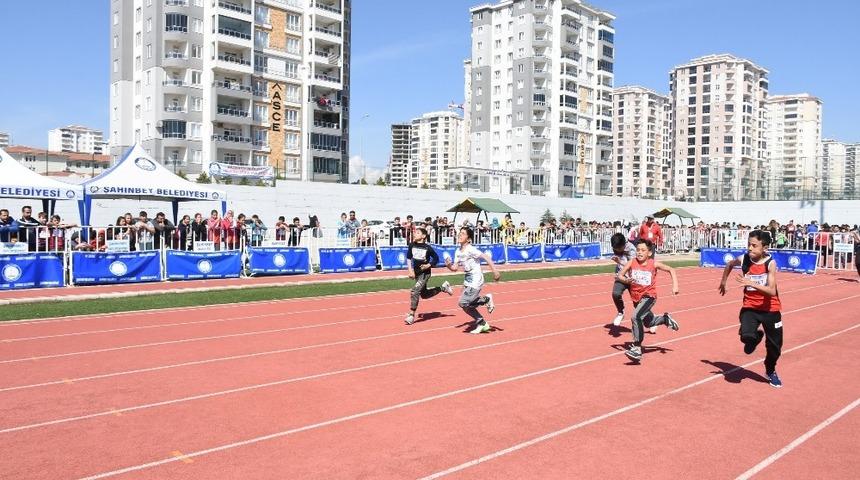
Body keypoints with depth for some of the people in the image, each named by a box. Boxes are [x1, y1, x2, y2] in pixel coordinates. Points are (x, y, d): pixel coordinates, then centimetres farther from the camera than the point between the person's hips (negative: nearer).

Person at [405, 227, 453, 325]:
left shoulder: (427, 247, -13)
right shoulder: (412, 245, -3)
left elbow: (436, 258, -1)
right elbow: (409, 257, 7)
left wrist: (428, 265, -15)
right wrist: (410, 270, -1)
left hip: (425, 273, -6)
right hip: (416, 273, 6)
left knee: (414, 292, -19)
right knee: (424, 294, 16)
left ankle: (411, 315, -8)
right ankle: (443, 287, 36)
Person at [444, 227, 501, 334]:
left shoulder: (470, 250, -17)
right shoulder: (458, 252, 7)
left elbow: (486, 257, -20)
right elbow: (455, 268, 9)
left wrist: (495, 272, -24)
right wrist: (448, 265, -13)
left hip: (476, 281, -8)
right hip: (468, 281, 8)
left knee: (463, 303, -15)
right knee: (467, 306, 9)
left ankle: (487, 299, 4)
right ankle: (482, 324, 27)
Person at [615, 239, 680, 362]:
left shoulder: (653, 264, -11)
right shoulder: (632, 262, -7)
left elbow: (671, 270, 2)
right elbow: (619, 275, -5)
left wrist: (675, 285, -8)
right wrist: (626, 280, -26)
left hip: (649, 296, -5)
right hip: (636, 297, 5)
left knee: (636, 317, -28)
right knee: (648, 322, 24)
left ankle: (637, 348, -23)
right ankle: (665, 318, 55)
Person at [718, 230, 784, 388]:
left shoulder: (770, 263, -20)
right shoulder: (744, 259, -12)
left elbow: (772, 291, -29)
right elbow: (730, 264, 14)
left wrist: (751, 283, -40)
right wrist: (723, 281, 18)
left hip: (770, 309, -1)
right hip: (750, 307, 1)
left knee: (775, 345, 10)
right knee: (746, 336, -25)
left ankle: (771, 371, 40)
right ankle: (755, 337, 15)